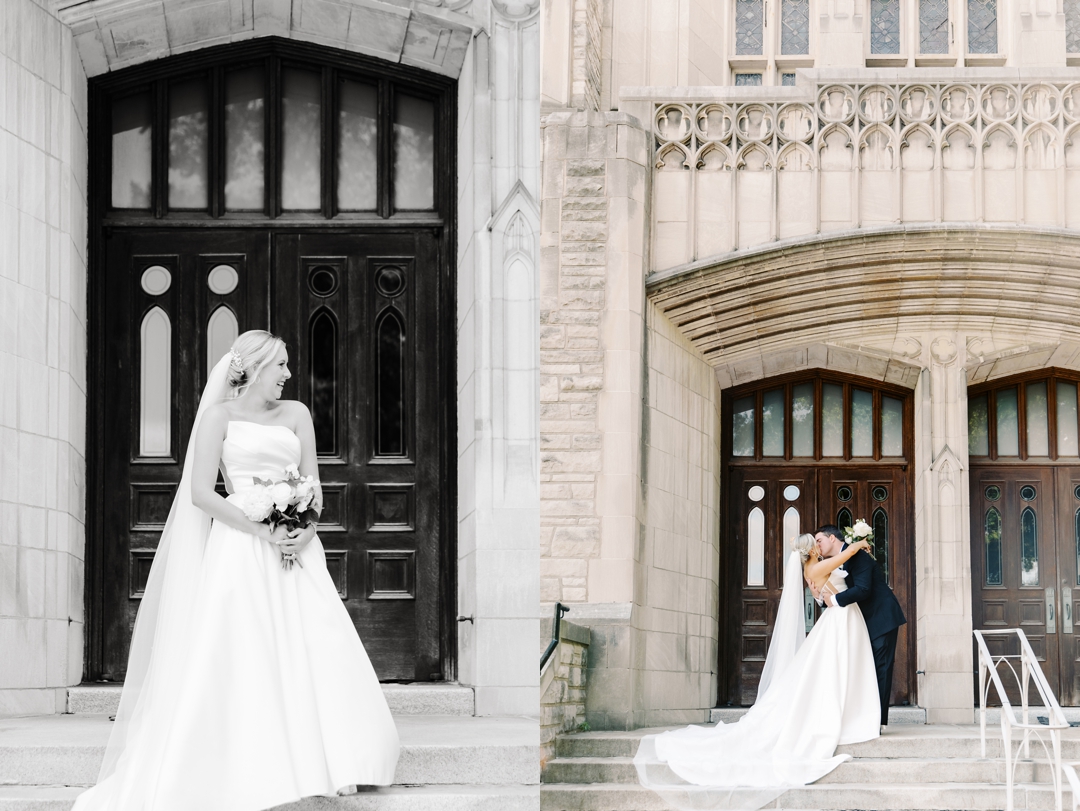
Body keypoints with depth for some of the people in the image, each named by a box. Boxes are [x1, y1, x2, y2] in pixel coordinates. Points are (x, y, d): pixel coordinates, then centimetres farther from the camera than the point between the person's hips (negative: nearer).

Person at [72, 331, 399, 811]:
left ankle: (312, 767, -3)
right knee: (242, 660, -7)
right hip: (240, 552, -4)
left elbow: (313, 487, 12)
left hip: (296, 551, 4)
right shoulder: (220, 415, 1)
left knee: (311, 655, -6)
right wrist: (262, 531, -15)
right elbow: (202, 493, -7)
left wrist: (305, 529, -10)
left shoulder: (296, 414, 13)